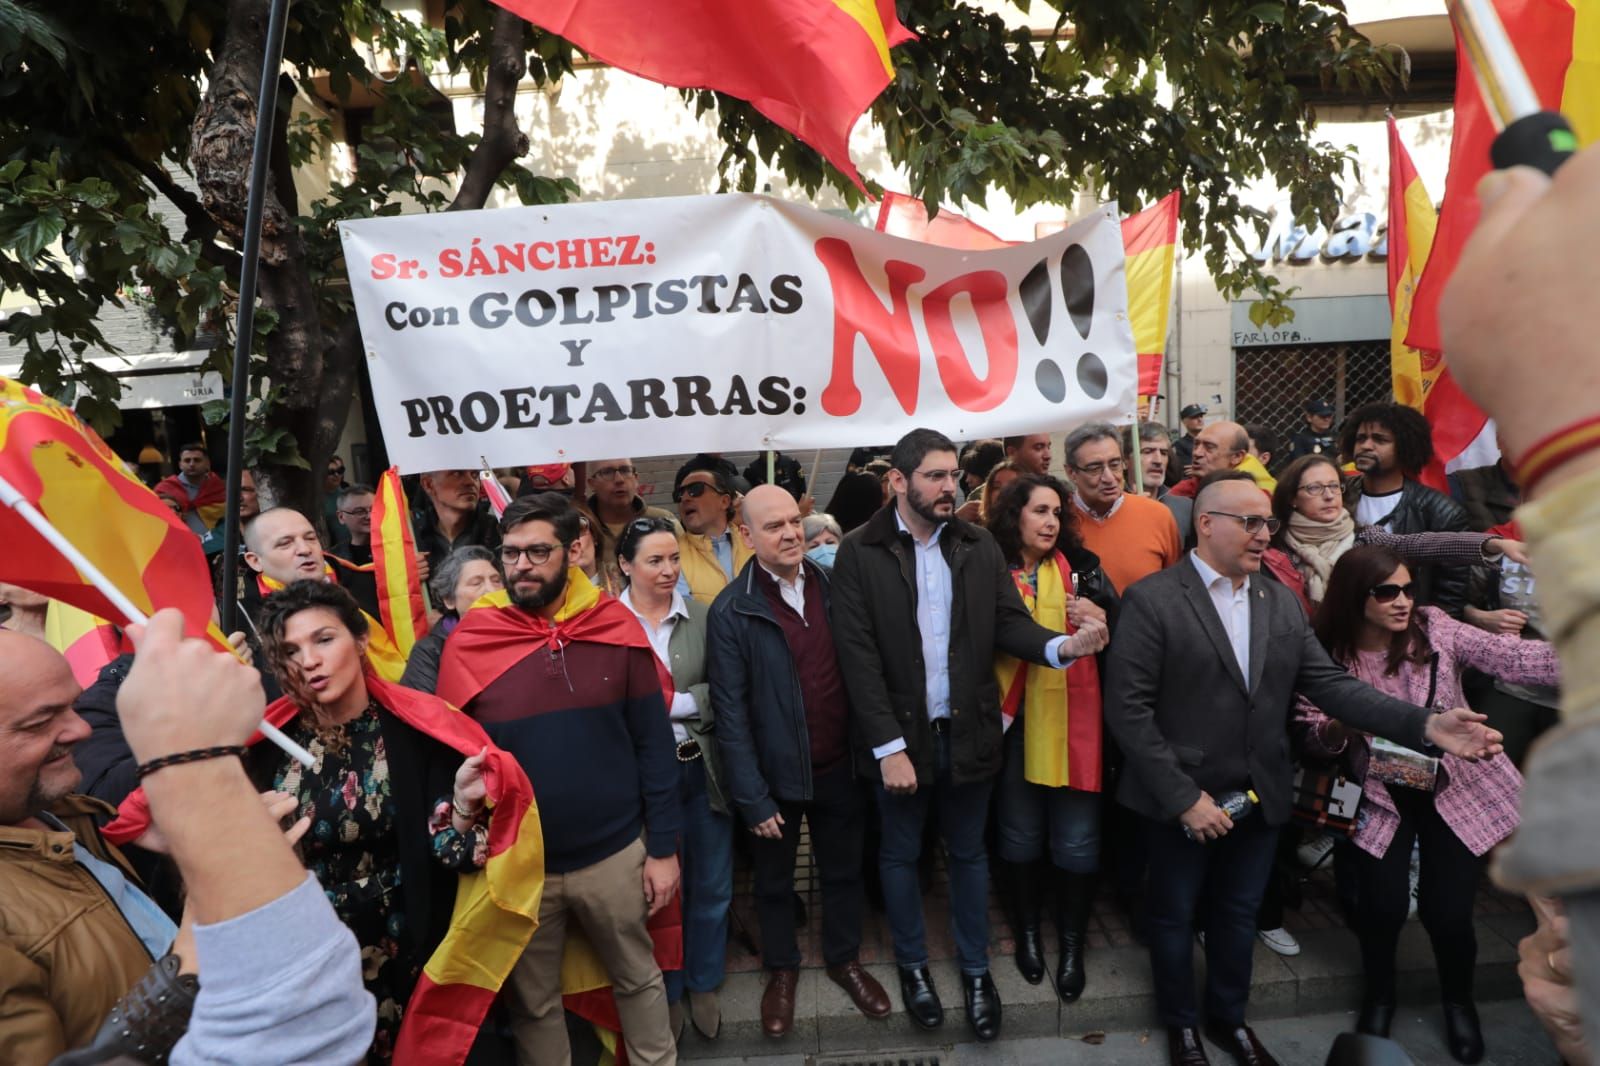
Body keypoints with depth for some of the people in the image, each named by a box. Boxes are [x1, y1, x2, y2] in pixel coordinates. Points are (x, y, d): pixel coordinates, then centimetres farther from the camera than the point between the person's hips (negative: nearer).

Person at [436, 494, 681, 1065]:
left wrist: (664, 846, -4)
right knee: (532, 1002, 20)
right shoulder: (469, 641, -10)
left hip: (616, 853, 0)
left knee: (639, 980, 21)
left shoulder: (616, 627, -9)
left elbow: (654, 744, -5)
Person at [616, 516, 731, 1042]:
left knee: (712, 887, 16)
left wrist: (674, 702, -16)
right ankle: (667, 990, 40)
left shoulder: (703, 616, -3)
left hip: (703, 768, 2)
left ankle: (703, 984, 41)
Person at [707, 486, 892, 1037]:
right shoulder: (731, 611, -15)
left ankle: (844, 959, 45)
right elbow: (730, 712, -14)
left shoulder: (832, 587, -3)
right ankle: (782, 970, 42)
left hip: (839, 766, 3)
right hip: (776, 774, -3)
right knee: (774, 880, 19)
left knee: (843, 870, 21)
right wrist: (752, 797, -14)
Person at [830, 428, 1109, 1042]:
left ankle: (975, 968, 38)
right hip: (899, 736, -2)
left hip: (968, 732, 3)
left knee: (969, 853, 18)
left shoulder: (980, 548, 1)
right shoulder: (859, 554, -11)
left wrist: (1062, 645, -23)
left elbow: (1009, 623, -2)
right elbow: (858, 657, -14)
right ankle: (913, 965, 39)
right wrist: (890, 747, -17)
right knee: (900, 855, 17)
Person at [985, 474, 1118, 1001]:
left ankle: (1073, 945, 26)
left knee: (1076, 837, 6)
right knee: (1020, 832, 14)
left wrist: (1103, 618, -18)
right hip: (1014, 720, 0)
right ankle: (1027, 932, 35)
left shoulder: (1083, 567, 2)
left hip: (1073, 719, 1)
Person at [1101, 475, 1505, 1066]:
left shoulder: (1282, 602, 5)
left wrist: (1424, 724, -15)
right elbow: (1127, 708, -19)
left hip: (1259, 797, 5)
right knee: (1175, 915, 15)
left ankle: (1229, 1017, 45)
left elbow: (1329, 683, -1)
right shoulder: (1151, 599, -16)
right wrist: (1183, 796, -20)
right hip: (1181, 801, -5)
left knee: (1239, 913, 22)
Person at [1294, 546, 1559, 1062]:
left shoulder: (1433, 628, -12)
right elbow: (1311, 738, -7)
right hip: (1381, 796, 0)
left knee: (1448, 909, 0)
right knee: (1383, 903, -7)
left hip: (1457, 787, 1)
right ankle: (1379, 996, 27)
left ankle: (1459, 1001, 35)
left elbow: (1513, 657, -22)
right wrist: (1341, 725, -29)